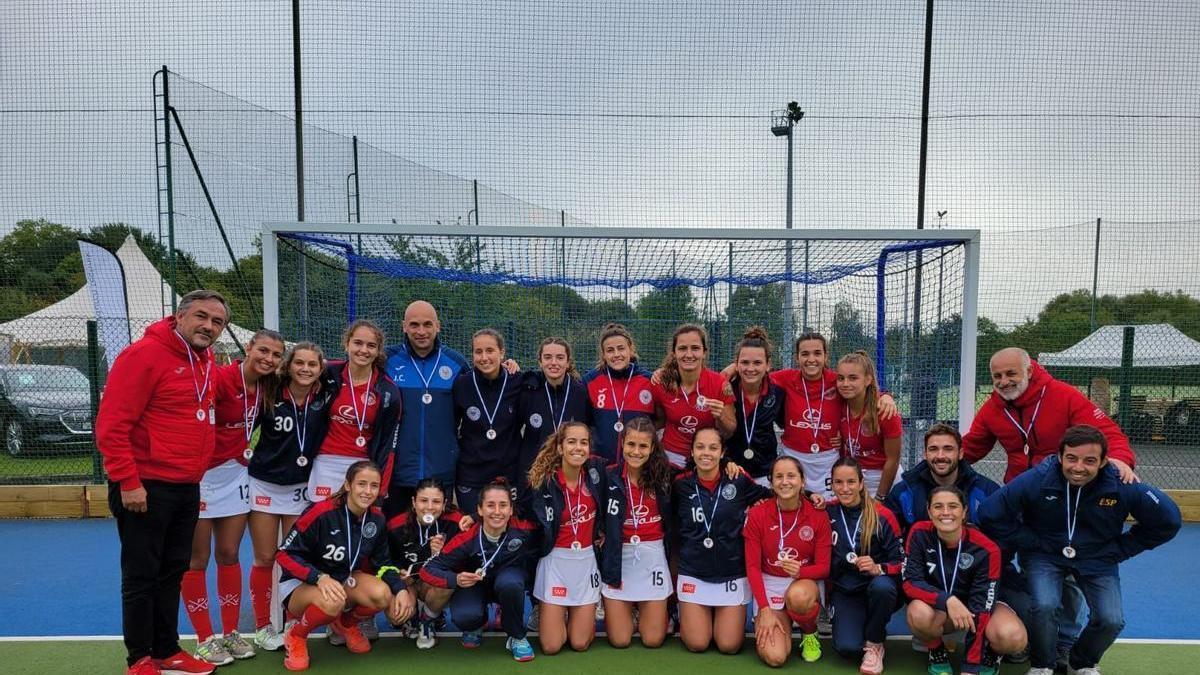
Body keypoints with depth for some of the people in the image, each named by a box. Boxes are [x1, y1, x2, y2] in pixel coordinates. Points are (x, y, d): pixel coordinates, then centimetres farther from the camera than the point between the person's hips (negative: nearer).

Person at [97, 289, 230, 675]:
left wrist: (197, 466, 13)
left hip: (187, 488, 8)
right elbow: (111, 424, -18)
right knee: (141, 576, 5)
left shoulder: (206, 361, 9)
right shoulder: (144, 354, -14)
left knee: (172, 573, 16)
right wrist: (127, 481, -19)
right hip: (145, 488, -8)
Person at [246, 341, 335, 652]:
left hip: (301, 487, 1)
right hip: (264, 484, -1)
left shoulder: (325, 399, -8)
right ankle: (262, 626, 20)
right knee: (265, 559, 5)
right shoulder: (269, 396, -10)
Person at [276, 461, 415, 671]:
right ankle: (296, 636, -4)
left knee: (382, 594, -25)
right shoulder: (321, 512, -25)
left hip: (344, 580, 5)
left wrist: (401, 589, -17)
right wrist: (320, 577, -36)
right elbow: (285, 554, -21)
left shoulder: (376, 519, -8)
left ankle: (346, 625, 10)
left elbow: (383, 562, 2)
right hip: (300, 583, -5)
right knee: (333, 602, -39)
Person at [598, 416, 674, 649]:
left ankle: (642, 610, 33)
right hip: (618, 556, -1)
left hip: (653, 555, 1)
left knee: (653, 639, 3)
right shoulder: (609, 477, -8)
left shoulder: (663, 475, -3)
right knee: (620, 640, 0)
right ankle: (627, 612, 32)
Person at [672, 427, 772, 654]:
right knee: (697, 644, 0)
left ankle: (728, 617, 33)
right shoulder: (681, 484, -5)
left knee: (729, 646, 1)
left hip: (732, 574, 0)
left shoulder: (739, 481, -8)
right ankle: (687, 615, 32)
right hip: (693, 573, 0)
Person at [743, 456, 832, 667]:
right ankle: (784, 623, 17)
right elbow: (752, 566, -7)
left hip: (805, 584, 0)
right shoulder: (757, 514, -10)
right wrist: (765, 610, -16)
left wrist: (800, 572, -27)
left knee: (797, 595, -39)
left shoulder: (818, 516, -9)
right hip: (769, 586, 1)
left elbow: (823, 567, -4)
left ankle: (810, 633, -2)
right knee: (774, 657, -20)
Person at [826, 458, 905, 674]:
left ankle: (874, 644, -8)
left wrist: (878, 569, -28)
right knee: (848, 648, -23)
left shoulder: (882, 516, -11)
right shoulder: (827, 512, -5)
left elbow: (902, 562, -6)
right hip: (844, 592, 1)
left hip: (878, 588, -1)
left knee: (882, 586, -37)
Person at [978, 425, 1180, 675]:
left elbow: (1168, 521, -3)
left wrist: (1119, 549, -3)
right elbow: (991, 515, -18)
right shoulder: (1036, 480, -25)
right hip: (1045, 554, -2)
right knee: (1044, 606, -26)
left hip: (1098, 559, 2)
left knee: (1111, 620, -14)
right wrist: (1030, 543, -15)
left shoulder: (1123, 486, -20)